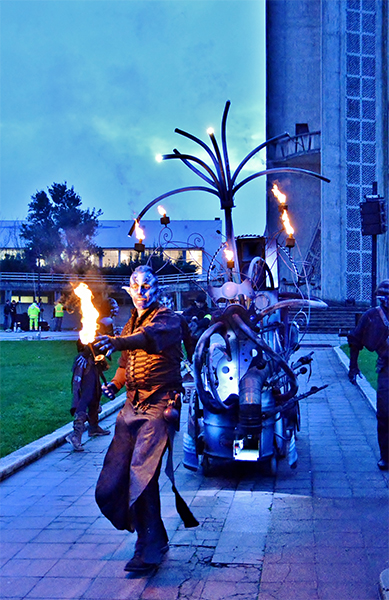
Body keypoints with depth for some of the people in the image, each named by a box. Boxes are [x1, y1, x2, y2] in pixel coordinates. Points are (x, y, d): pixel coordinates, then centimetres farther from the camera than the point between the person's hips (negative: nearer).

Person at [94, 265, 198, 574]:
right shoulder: (131, 325, 20)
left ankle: (150, 548, -2)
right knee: (111, 483, 4)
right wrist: (115, 384, 7)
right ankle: (151, 537, 22)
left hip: (159, 406, -7)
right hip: (133, 406, 8)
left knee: (142, 474, -16)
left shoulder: (167, 319, -5)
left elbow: (152, 337, -29)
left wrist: (116, 342, -46)